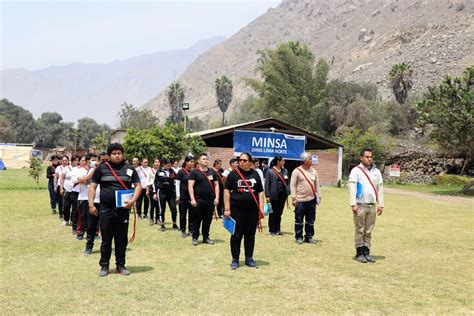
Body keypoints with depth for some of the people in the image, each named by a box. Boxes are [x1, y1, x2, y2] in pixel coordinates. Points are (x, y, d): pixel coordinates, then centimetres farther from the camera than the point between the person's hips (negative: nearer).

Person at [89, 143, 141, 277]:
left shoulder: (129, 169, 7)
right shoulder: (101, 169, 4)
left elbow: (138, 185, 8)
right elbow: (92, 187, 4)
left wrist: (133, 200, -8)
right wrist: (91, 205, -4)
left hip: (123, 209, 1)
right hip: (106, 209, -1)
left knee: (122, 239, 7)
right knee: (106, 239, 5)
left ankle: (121, 265, 19)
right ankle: (104, 266, 16)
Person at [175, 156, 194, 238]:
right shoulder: (181, 171, -3)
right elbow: (177, 184, -2)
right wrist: (178, 196, -8)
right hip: (183, 195, -3)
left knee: (192, 213, 5)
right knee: (183, 214, 3)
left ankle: (191, 230, 13)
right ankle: (183, 231, 13)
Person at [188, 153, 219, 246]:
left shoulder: (212, 172, 12)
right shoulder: (195, 172, -2)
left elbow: (216, 185, 13)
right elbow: (190, 186, -7)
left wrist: (216, 198, 4)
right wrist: (192, 199, -14)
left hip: (210, 200, 4)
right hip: (199, 201, -4)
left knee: (208, 220, 9)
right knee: (197, 220, 2)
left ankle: (206, 237, 20)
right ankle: (195, 237, 11)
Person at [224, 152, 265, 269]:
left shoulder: (255, 174, 7)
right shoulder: (233, 174, 0)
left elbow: (260, 192, 9)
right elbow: (227, 191, -1)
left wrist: (261, 208, 1)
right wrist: (227, 209, -7)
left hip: (252, 209, 2)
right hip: (237, 209, -2)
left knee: (250, 234, 9)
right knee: (236, 234, 3)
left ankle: (249, 258, 21)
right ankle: (235, 259, 13)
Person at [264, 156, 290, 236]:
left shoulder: (285, 171, 9)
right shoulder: (270, 171, -5)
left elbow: (287, 182, 13)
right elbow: (267, 184, -6)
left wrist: (287, 192, 4)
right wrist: (267, 195, -11)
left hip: (283, 194, 4)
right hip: (274, 195, -4)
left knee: (279, 213, 10)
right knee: (273, 213, 3)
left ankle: (277, 230, 19)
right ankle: (272, 230, 12)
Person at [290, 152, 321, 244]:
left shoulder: (313, 171, 10)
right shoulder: (297, 171, -5)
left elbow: (317, 184, 15)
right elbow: (293, 185, -6)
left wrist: (319, 195, 10)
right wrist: (294, 198, -10)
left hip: (311, 200, 5)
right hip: (300, 200, -5)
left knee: (310, 220, 9)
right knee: (299, 220, 3)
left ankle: (309, 236, 19)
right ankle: (299, 237, 13)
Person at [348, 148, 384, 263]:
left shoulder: (376, 172, 13)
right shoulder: (356, 170, -1)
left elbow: (380, 188, 14)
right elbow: (352, 187, -7)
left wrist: (380, 204, 7)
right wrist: (353, 204, -15)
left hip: (372, 206, 4)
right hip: (360, 205, -4)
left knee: (368, 231, 7)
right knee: (359, 231, 0)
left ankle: (366, 253, 14)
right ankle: (359, 253, 7)